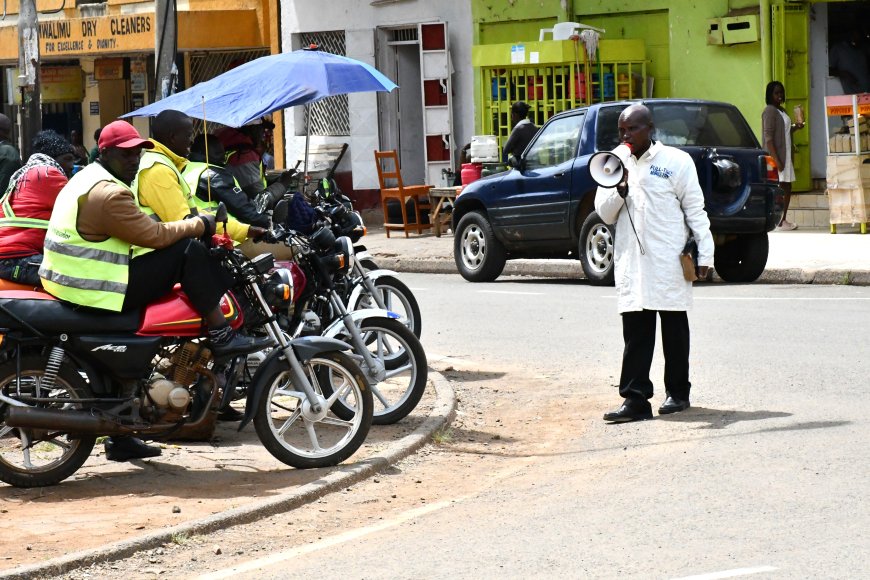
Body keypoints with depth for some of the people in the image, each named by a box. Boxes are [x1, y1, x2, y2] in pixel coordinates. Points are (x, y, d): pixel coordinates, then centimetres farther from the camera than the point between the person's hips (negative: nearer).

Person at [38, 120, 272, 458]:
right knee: (189, 251, -12)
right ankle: (221, 336, -8)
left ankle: (121, 439, 30)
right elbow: (154, 235, -17)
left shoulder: (87, 179, 18)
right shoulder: (109, 194, -17)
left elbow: (139, 232, 22)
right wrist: (200, 225, -2)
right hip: (96, 291, -11)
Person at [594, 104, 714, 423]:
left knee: (674, 328, 6)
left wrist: (704, 253, -5)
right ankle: (635, 399, -5)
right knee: (636, 333, -2)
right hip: (631, 262, 3)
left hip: (668, 262, -3)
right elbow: (605, 213, 11)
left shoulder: (676, 161, 1)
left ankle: (677, 393, 17)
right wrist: (619, 189, -8)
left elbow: (694, 208, 0)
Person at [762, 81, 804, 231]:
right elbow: (768, 137, -18)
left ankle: (783, 220, 17)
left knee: (787, 189, 11)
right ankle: (779, 222, -7)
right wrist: (776, 159, -23)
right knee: (780, 189, -9)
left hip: (785, 155, 10)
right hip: (776, 155, -10)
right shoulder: (770, 111, -12)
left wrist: (795, 127, 8)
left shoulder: (781, 111, 17)